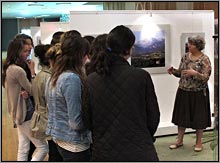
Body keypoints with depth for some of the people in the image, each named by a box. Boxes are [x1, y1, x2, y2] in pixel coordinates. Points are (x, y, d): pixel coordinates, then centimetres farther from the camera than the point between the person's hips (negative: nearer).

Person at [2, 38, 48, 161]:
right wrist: (32, 71, -6)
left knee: (23, 150, 15)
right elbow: (32, 90, -12)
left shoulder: (9, 68, 8)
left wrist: (24, 93, -10)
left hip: (19, 114, 10)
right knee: (43, 147, -1)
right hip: (25, 114, -10)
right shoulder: (18, 70, -22)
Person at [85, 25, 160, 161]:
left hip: (104, 152, 3)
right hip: (139, 152, -2)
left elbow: (87, 120, 1)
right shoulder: (142, 76, -14)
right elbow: (153, 117, -4)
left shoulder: (90, 81, -7)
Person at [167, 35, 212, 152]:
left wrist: (195, 73, -31)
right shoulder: (185, 57, 6)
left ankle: (198, 142, 22)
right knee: (181, 115, 11)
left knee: (199, 117, 6)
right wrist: (173, 71, -8)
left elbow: (206, 78, -15)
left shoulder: (204, 59, -10)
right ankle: (180, 140, 25)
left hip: (198, 93, -5)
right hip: (183, 92, 5)